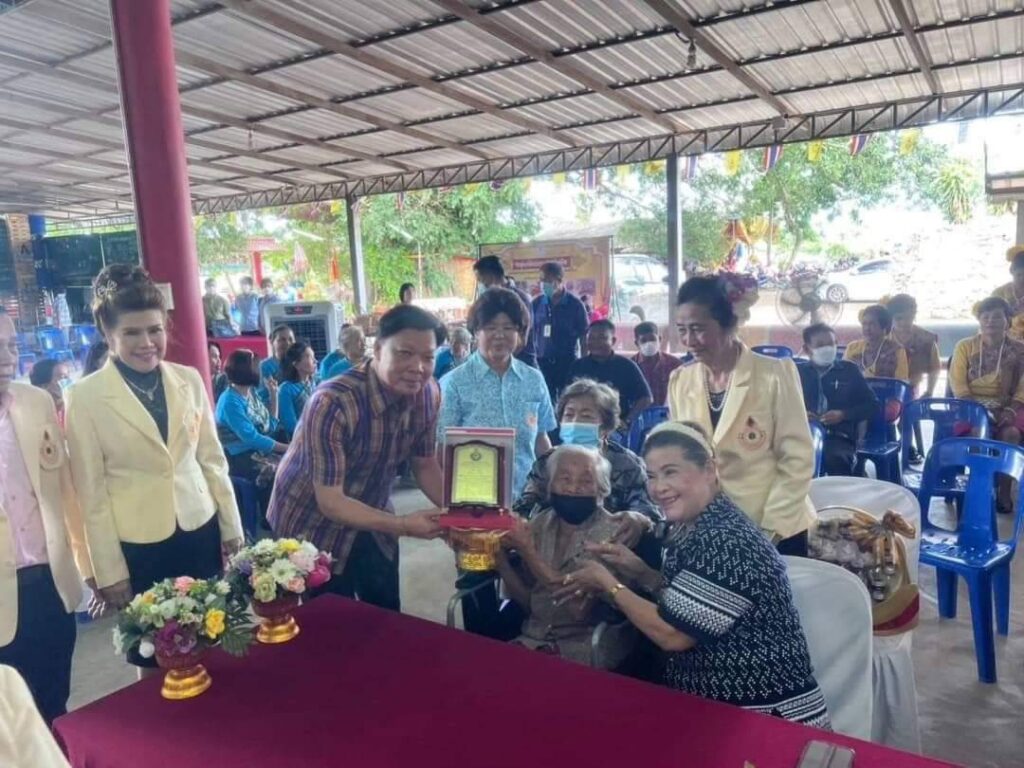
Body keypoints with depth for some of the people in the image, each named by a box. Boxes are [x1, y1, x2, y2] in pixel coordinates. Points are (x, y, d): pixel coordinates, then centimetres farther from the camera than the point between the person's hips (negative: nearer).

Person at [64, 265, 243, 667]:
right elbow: (90, 492, -7)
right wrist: (110, 570, -5)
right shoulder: (85, 396, -9)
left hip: (200, 531, 3)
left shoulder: (189, 379, 0)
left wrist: (231, 527, 8)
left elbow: (212, 458, 6)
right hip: (138, 545, -2)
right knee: (157, 659, 13)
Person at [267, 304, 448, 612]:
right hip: (314, 529, -5)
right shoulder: (333, 402, -32)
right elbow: (330, 502, -30)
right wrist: (403, 525, -40)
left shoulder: (428, 393, -13)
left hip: (372, 522, 5)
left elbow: (424, 463, 0)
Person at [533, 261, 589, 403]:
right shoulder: (537, 303, 2)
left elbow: (584, 335, 0)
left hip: (568, 360, -2)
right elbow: (530, 331, 9)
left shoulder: (575, 304, -5)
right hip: (543, 360, 2)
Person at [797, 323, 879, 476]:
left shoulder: (849, 370, 18)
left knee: (837, 459, -37)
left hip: (839, 436, 0)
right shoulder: (797, 371, 18)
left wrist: (843, 415, -3)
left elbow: (873, 405, 15)